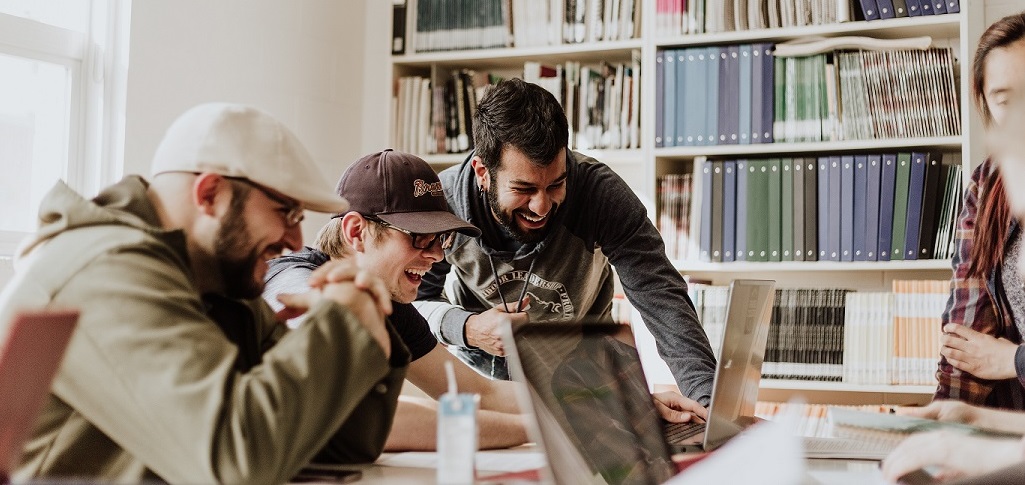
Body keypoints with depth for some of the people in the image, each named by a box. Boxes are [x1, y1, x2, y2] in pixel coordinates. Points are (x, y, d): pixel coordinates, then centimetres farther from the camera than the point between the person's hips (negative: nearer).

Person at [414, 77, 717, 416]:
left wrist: (707, 396, -44)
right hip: (481, 371, 1)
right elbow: (413, 300, -8)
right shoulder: (443, 201, -22)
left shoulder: (601, 192, -25)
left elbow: (660, 296, -30)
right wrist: (467, 329, -30)